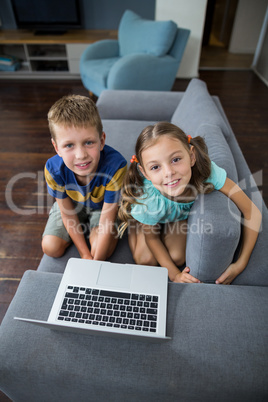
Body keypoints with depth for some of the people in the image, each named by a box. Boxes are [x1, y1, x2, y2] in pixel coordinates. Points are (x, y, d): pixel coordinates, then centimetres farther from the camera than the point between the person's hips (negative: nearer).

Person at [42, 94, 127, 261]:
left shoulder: (116, 166, -41)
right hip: (72, 204, 3)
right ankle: (84, 227, 20)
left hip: (103, 205, -2)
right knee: (51, 247, -6)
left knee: (102, 250, -20)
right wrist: (85, 254, -13)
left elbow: (107, 220, -31)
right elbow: (67, 213, -16)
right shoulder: (53, 169, -32)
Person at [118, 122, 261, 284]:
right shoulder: (147, 200, -42)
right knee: (146, 259, -8)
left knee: (177, 258, -9)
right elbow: (151, 237, -19)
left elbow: (252, 212, -30)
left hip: (182, 213, 2)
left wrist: (241, 264, -30)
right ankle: (133, 224, 19)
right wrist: (174, 274, -20)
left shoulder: (208, 171, -42)